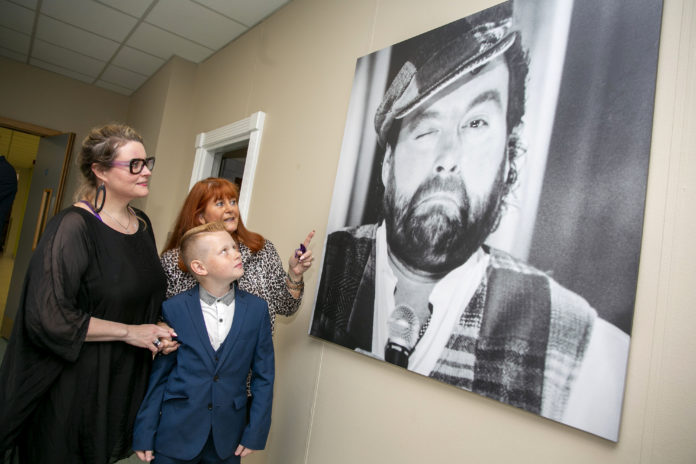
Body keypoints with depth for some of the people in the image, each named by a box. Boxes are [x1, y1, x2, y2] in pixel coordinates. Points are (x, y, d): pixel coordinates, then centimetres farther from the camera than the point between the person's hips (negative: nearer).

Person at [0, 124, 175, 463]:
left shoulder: (142, 223, 3)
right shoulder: (74, 226, -19)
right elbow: (48, 316, -23)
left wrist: (159, 330, 1)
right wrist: (129, 332, -18)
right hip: (76, 381, -6)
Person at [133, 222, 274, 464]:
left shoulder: (257, 309, -5)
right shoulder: (174, 309, -8)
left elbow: (263, 376, -1)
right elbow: (158, 375, -2)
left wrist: (255, 433, -4)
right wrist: (144, 435, -1)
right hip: (176, 436, -1)